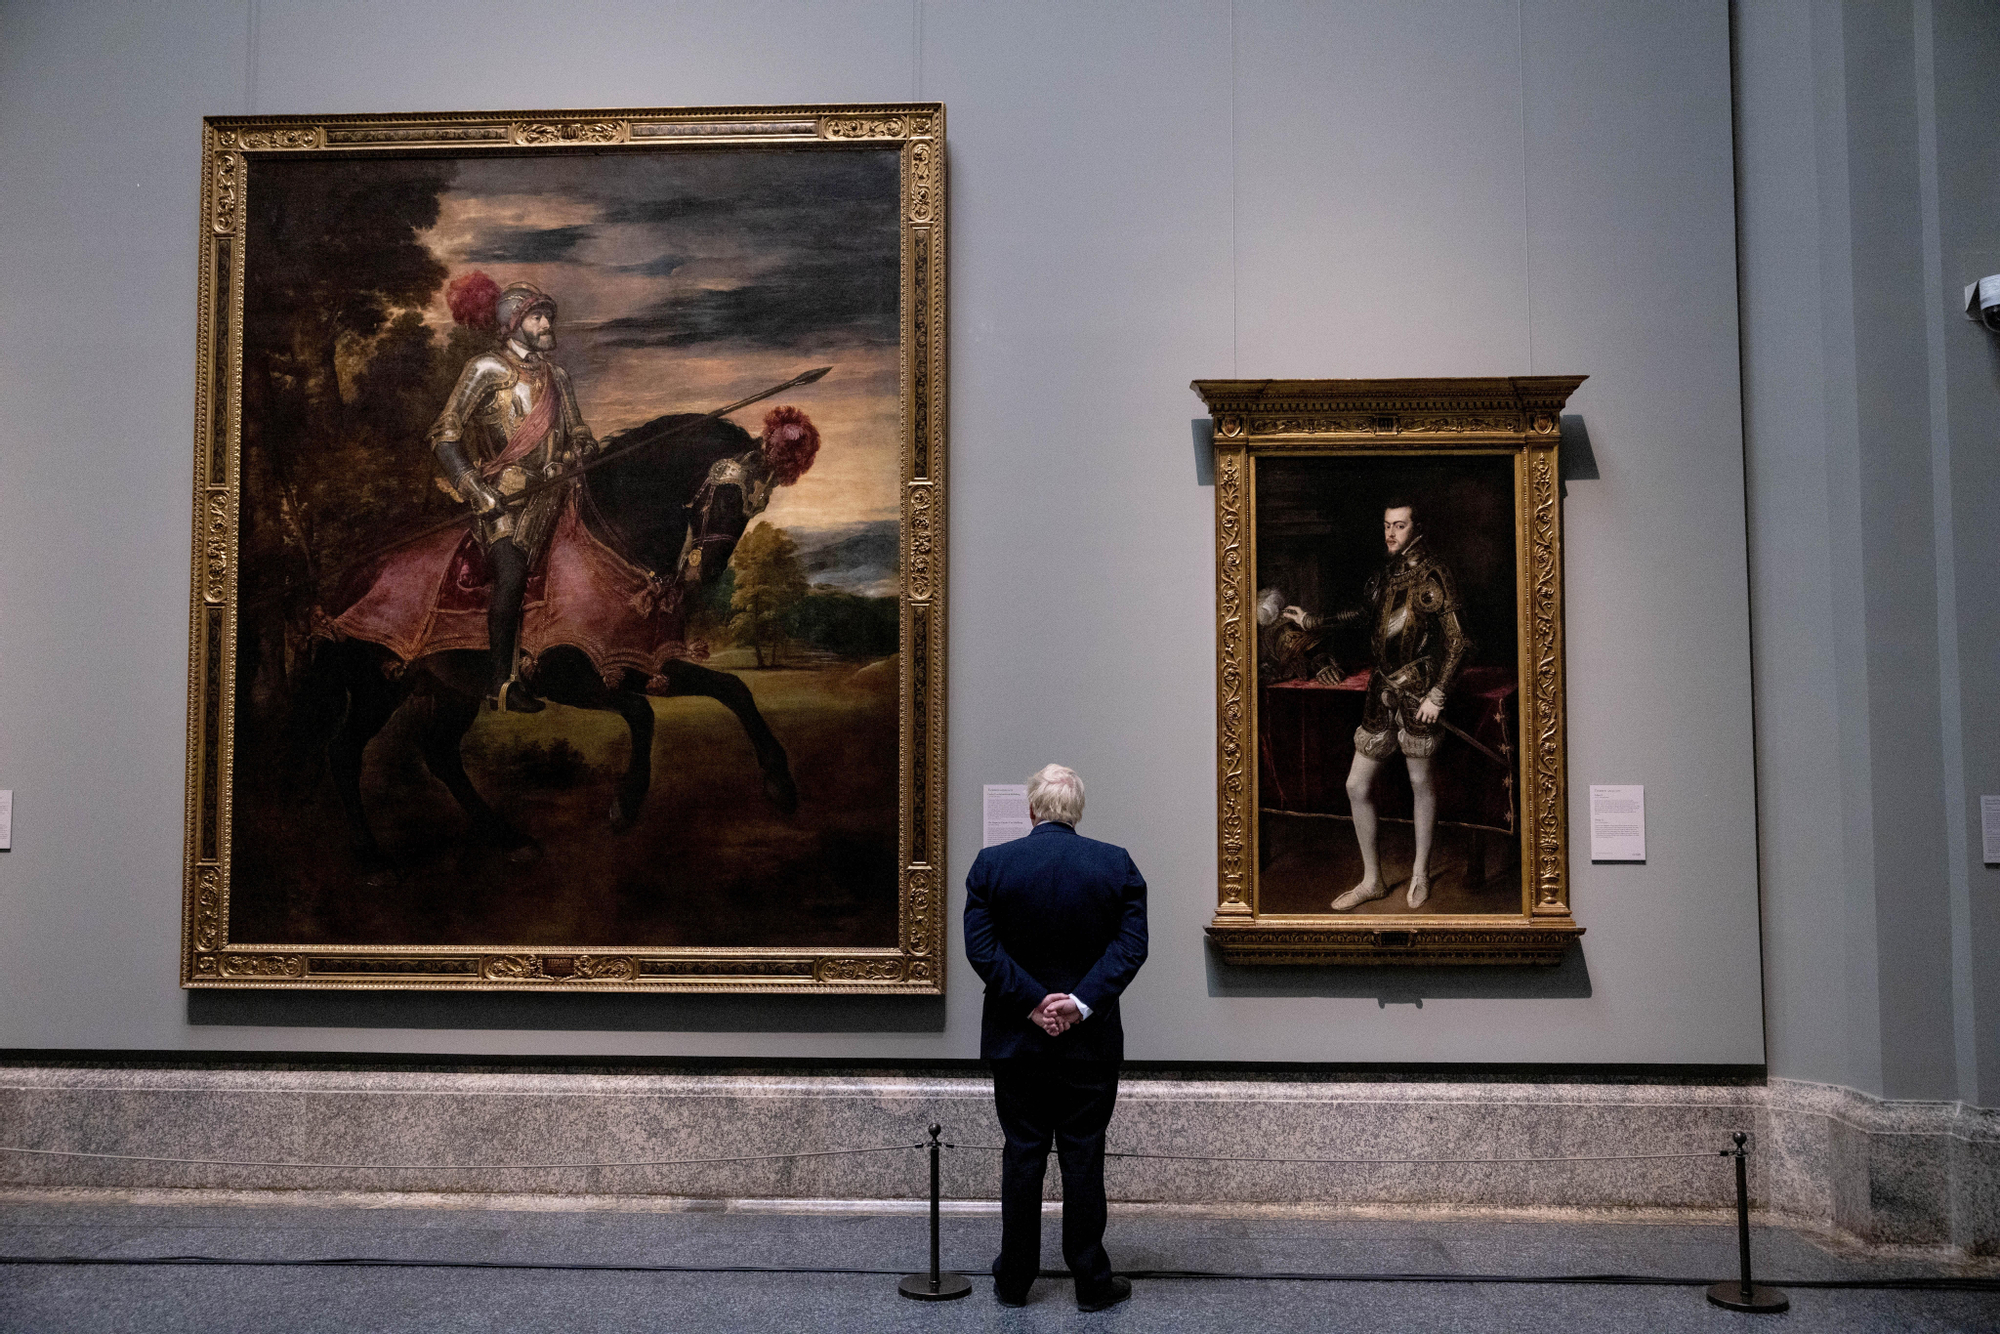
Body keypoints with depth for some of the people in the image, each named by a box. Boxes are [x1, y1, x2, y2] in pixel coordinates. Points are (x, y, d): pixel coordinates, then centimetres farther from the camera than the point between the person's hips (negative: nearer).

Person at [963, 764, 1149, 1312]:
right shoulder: (1116, 864, -4)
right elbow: (1131, 946, -11)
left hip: (1016, 1040, 0)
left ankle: (1014, 1281, 19)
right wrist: (1082, 1002, -14)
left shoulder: (991, 864, -5)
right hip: (1091, 1041, 0)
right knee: (1084, 1157, 8)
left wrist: (1032, 1002, -11)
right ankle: (1091, 1282, 17)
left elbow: (981, 948, -11)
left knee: (1022, 1155, 10)